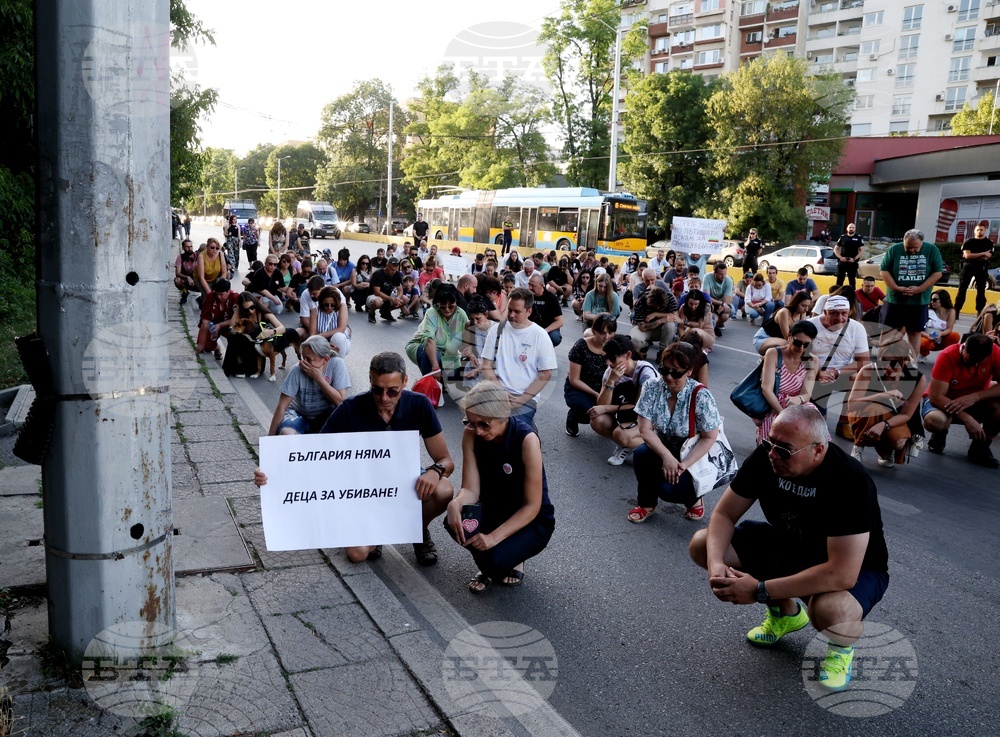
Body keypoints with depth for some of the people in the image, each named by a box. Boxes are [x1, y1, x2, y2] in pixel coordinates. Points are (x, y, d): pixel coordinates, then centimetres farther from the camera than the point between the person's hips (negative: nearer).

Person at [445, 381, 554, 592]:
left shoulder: (526, 439, -27)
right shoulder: (471, 434, -14)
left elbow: (532, 506, -23)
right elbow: (471, 489, -15)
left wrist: (494, 537, -33)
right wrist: (455, 504, -38)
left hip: (531, 521, -4)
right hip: (493, 510, 4)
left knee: (497, 559, -32)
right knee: (454, 521, -28)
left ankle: (513, 559, 7)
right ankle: (488, 568, 3)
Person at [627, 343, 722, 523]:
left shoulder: (700, 396, -21)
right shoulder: (651, 388, -14)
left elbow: (709, 438, -14)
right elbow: (645, 430, -15)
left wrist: (684, 464, -24)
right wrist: (667, 456, -28)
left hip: (691, 455, -3)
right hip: (661, 448, 3)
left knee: (668, 489, -27)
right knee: (641, 453, -29)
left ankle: (693, 498, 11)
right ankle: (646, 503, -3)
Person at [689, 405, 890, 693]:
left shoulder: (851, 482, -34)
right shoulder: (766, 456, -19)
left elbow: (842, 574, -38)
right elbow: (724, 514, -9)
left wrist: (760, 591, -37)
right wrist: (715, 563, -30)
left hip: (855, 569, -6)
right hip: (788, 546, 6)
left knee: (831, 610, -40)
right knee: (702, 544, -10)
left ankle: (842, 646, 2)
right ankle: (785, 612, 13)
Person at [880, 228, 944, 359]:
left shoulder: (932, 250, -2)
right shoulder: (894, 249, -3)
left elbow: (937, 272, -3)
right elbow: (884, 270, -2)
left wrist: (919, 289, -13)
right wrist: (896, 288, -15)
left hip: (919, 301, 0)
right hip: (894, 299, 0)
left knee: (914, 333, 7)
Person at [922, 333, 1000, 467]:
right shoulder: (947, 356, -26)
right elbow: (936, 396, -28)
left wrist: (974, 397, -38)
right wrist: (967, 419, -37)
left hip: (975, 402, 3)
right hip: (943, 401, -3)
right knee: (934, 420, -38)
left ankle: (981, 447, -8)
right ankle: (939, 434, 2)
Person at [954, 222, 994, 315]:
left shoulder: (989, 243, 6)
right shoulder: (969, 242, 4)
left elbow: (987, 256, -7)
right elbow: (967, 255, -10)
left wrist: (972, 256, -13)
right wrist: (982, 254, -14)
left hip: (982, 268, 1)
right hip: (968, 266, 0)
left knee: (981, 290, 3)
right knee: (962, 289, -3)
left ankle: (980, 312, 8)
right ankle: (956, 311, -3)